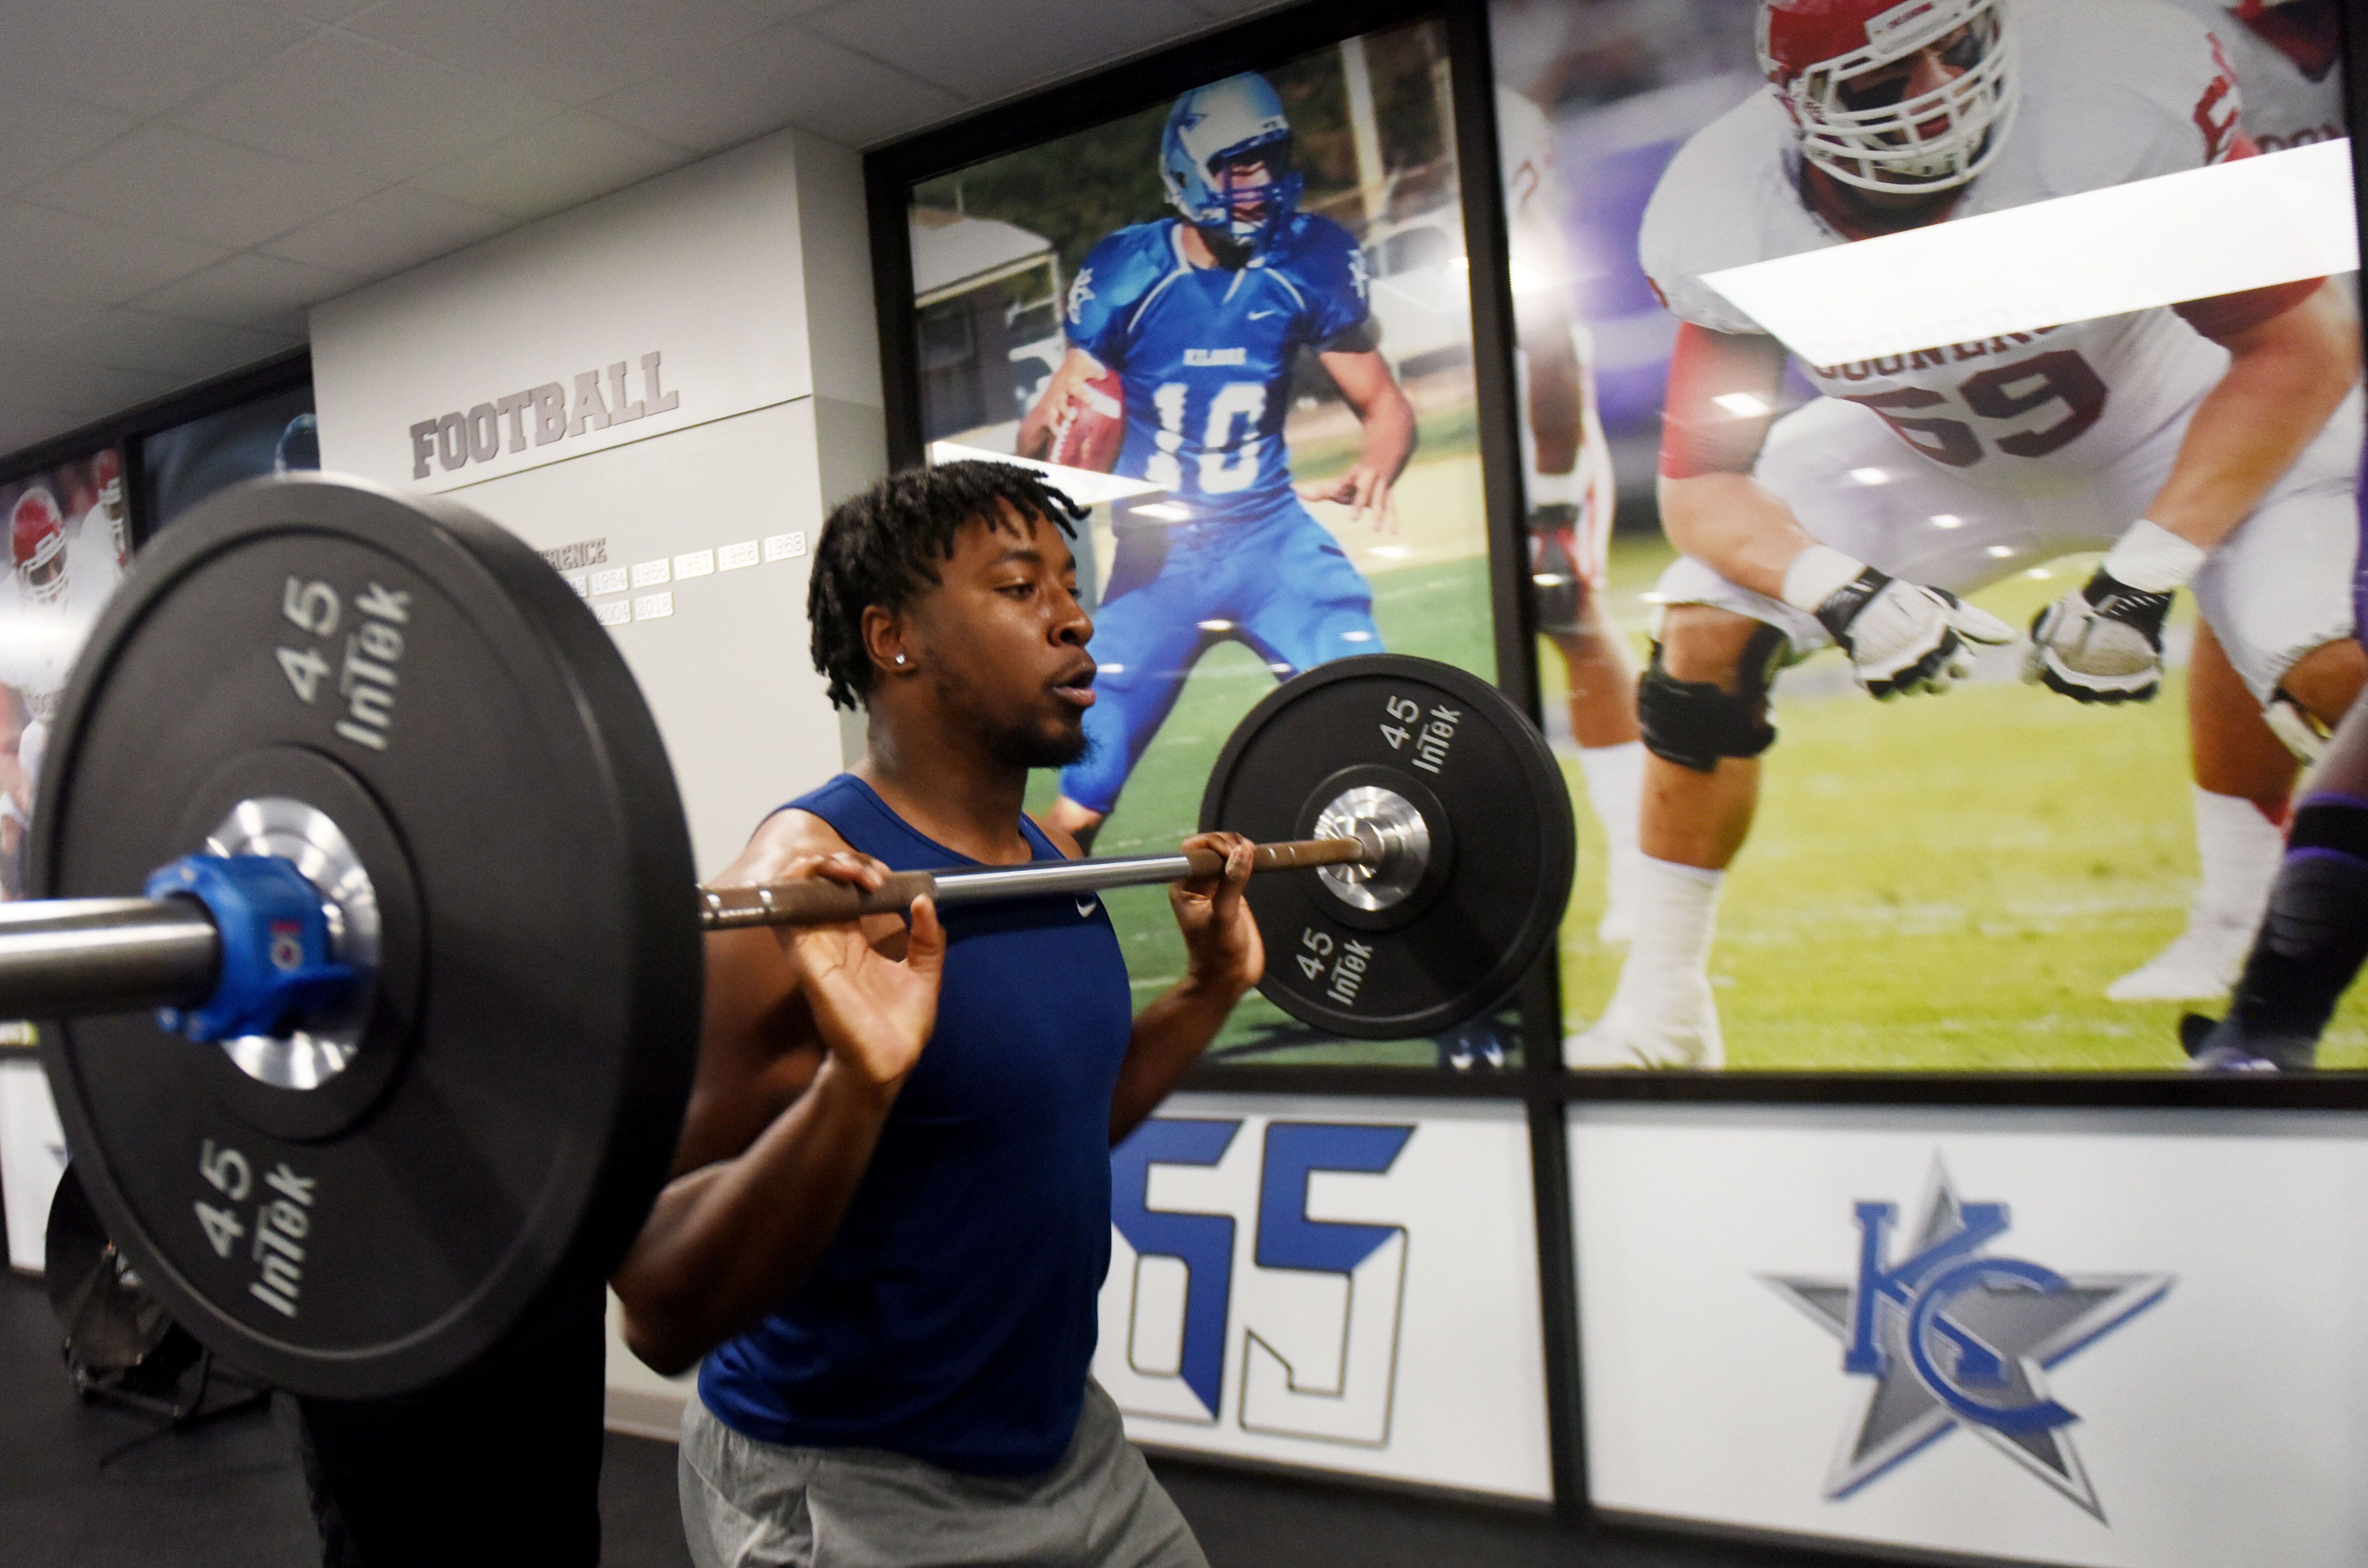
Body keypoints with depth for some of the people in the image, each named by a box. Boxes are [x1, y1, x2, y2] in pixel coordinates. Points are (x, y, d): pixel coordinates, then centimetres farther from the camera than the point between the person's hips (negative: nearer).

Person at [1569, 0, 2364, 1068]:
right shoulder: (1725, 224, -24)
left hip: (2186, 432, -1)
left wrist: (2138, 581, -30)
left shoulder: (2117, 99, -33)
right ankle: (1660, 1014, 1)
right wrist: (1849, 597, -34)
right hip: (1929, 456, 2)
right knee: (1708, 634, -13)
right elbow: (1700, 483, -16)